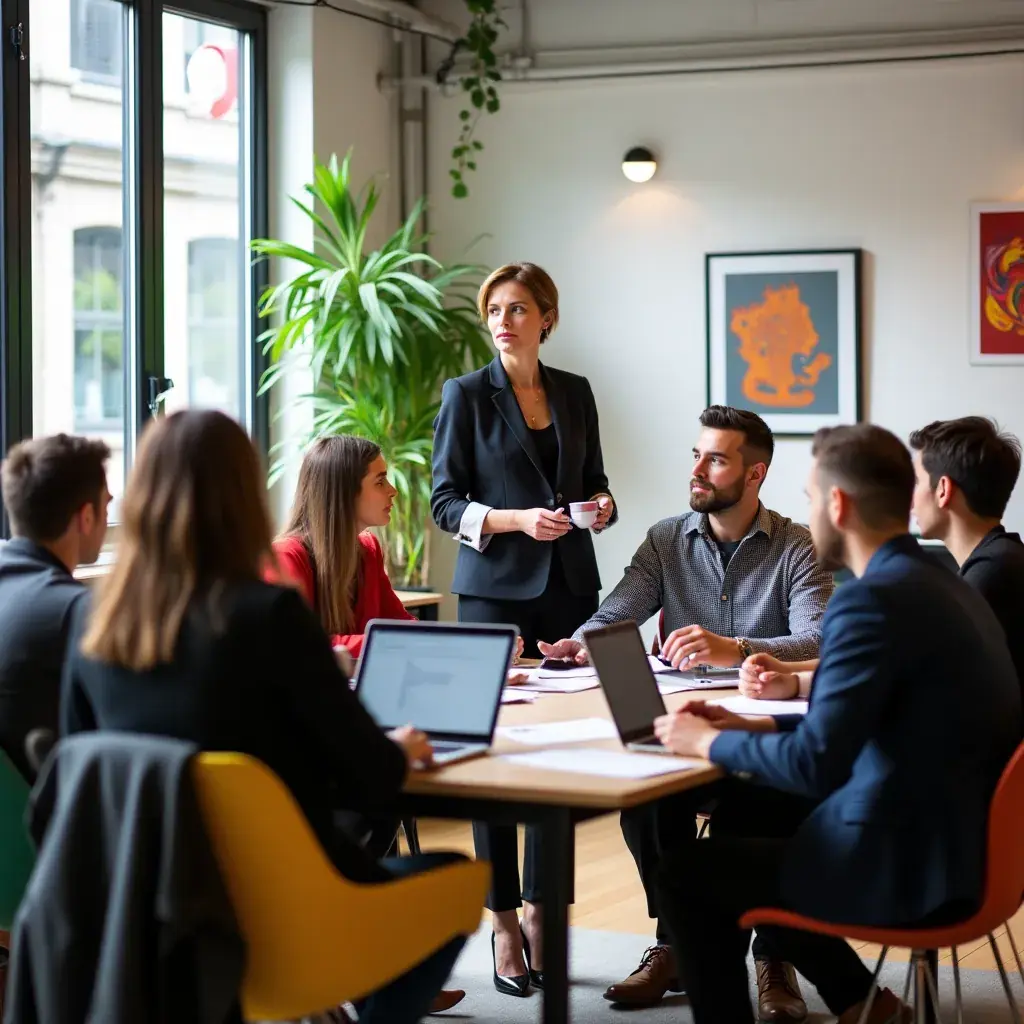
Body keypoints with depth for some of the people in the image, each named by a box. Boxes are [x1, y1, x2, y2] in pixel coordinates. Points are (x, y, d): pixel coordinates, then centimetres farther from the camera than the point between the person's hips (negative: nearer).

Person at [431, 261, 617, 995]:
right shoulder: (467, 395, -1)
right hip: (495, 589, -4)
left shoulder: (575, 393, 10)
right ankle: (505, 925, 5)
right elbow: (445, 502, -5)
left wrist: (603, 504, -5)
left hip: (570, 585, 4)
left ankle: (540, 906, 15)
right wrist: (516, 520, -20)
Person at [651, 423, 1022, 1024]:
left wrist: (709, 742, -7)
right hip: (963, 846, 9)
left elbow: (815, 765, -23)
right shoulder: (940, 585, 9)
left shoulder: (872, 600, -21)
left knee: (686, 872, 7)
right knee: (751, 824, 26)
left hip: (906, 867, -9)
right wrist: (754, 726, 14)